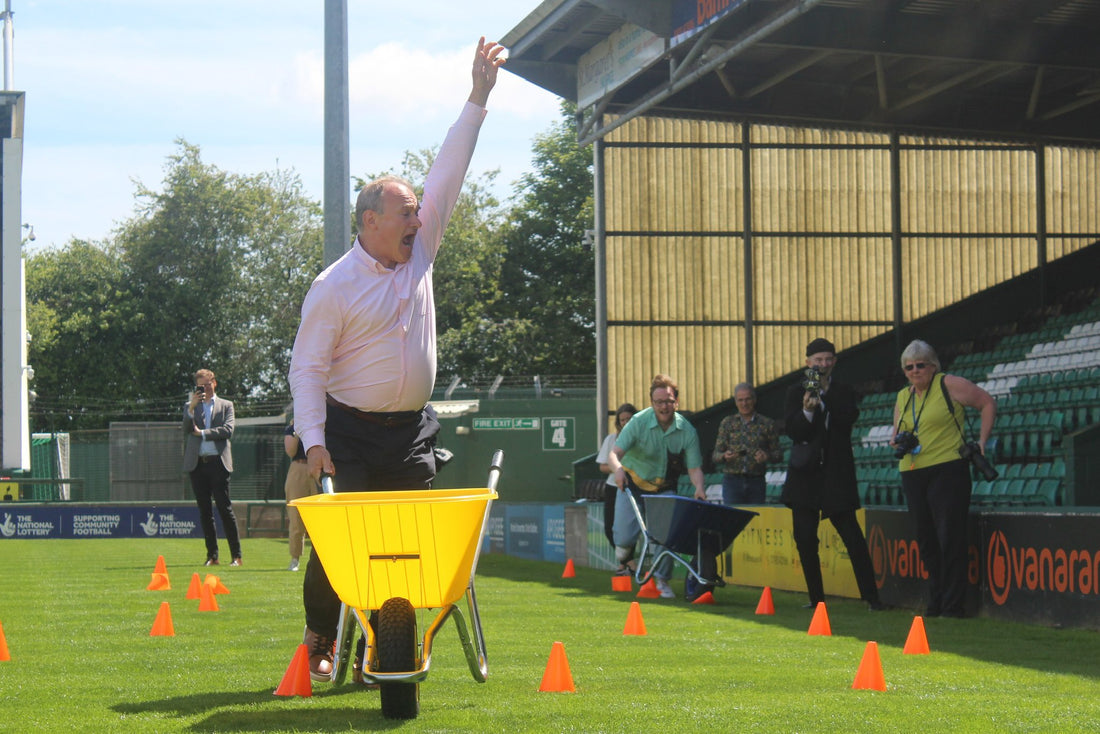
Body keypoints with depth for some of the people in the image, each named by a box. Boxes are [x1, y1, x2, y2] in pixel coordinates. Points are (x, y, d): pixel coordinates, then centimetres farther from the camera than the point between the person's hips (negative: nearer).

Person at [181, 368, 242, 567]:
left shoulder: (226, 405, 11)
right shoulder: (190, 407, 15)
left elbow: (228, 430, -4)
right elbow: (186, 430, -1)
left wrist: (202, 433, -7)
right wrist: (192, 408, -13)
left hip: (218, 463, -3)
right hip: (197, 463, 3)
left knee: (225, 509, -6)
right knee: (205, 512, 4)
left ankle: (236, 555, -5)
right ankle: (212, 556, 8)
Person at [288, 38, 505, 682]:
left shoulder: (421, 253, 6)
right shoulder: (334, 287, -9)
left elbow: (448, 172, 4)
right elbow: (308, 368, -8)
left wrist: (479, 97, -1)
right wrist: (314, 441, -17)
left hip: (412, 433, 5)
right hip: (352, 432, -5)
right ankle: (321, 639, 14)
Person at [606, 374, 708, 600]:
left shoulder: (687, 431, -13)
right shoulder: (639, 422, -19)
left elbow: (694, 467, -15)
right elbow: (614, 453, -25)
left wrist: (699, 487, -36)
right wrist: (617, 468, -48)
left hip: (664, 488, 1)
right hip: (633, 483, -1)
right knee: (624, 538, -11)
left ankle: (662, 579, 6)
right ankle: (626, 559, 26)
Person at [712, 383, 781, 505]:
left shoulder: (767, 424, 8)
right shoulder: (727, 423, 10)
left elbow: (778, 454, 6)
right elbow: (715, 456, 7)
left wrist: (767, 456, -15)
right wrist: (724, 456, -15)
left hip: (756, 481, 0)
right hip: (732, 480, 0)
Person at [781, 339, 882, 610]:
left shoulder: (843, 392, 7)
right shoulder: (796, 392, 6)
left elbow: (849, 419, -12)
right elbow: (792, 430, -4)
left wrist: (823, 397, -19)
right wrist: (807, 410, -22)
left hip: (836, 473, -1)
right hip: (805, 473, 1)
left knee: (852, 536, -6)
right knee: (805, 539, 2)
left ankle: (871, 595, -5)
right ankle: (816, 596, 12)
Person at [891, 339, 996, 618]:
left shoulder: (949, 384, -3)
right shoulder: (902, 397, 16)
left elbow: (988, 403, 0)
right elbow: (897, 435, 24)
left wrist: (982, 441, -7)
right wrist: (897, 442, 0)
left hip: (948, 470, -6)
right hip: (912, 474, 6)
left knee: (950, 539, -8)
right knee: (926, 541, 8)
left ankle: (953, 605, -5)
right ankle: (936, 603, 15)